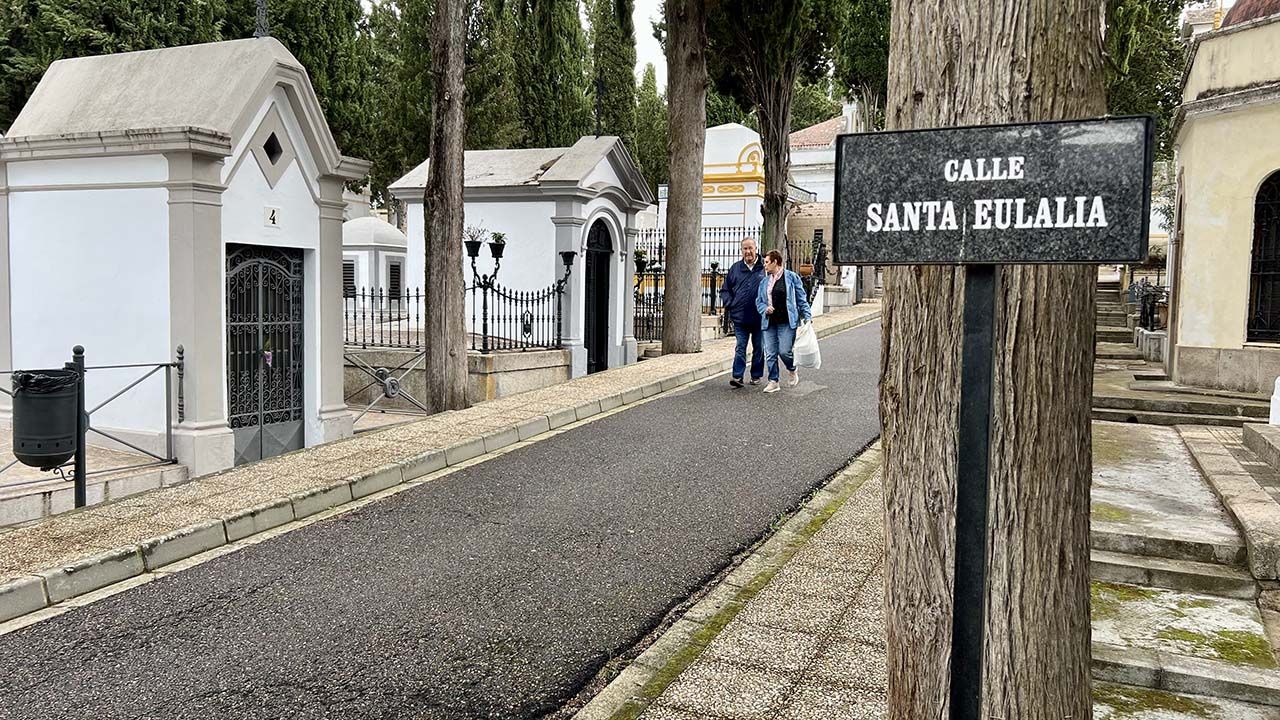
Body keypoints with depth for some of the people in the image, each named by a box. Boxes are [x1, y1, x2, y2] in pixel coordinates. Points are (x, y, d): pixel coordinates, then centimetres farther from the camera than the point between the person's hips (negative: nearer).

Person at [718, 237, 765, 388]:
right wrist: (728, 304, 1)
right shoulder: (735, 268, 8)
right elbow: (725, 289, 16)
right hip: (740, 317, 1)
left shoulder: (765, 268, -1)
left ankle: (756, 376, 21)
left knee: (758, 348, 10)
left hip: (760, 317, -1)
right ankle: (737, 376, -6)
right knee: (740, 348, -2)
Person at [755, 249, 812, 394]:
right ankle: (773, 381, 12)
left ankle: (792, 371, 21)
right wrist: (765, 309, -3)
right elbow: (759, 301, 18)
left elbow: (801, 299, 2)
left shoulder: (791, 277, 0)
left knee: (784, 351, -9)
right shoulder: (764, 282, 13)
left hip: (787, 322, -5)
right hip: (769, 323, 5)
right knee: (770, 354, 2)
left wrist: (807, 316, -3)